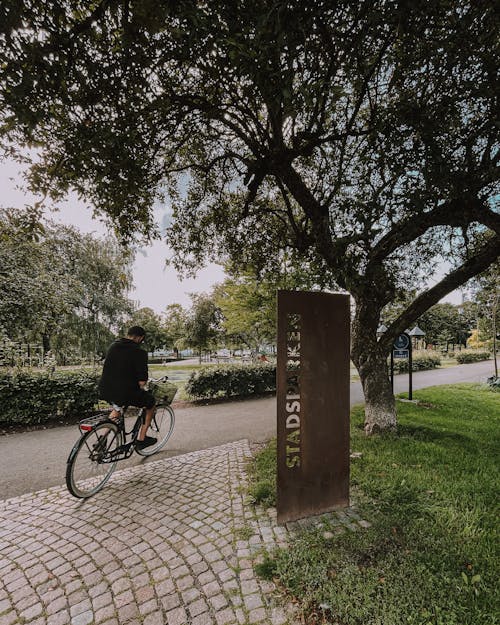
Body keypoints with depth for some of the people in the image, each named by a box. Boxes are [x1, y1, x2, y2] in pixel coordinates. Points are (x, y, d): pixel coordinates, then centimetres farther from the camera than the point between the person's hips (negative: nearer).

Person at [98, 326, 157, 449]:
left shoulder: (113, 346, 8)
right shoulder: (139, 352, -13)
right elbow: (142, 381, -17)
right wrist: (141, 387, 7)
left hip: (104, 391, 7)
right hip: (126, 393, -7)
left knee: (118, 405, 38)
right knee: (150, 402, 19)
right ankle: (141, 439, 23)